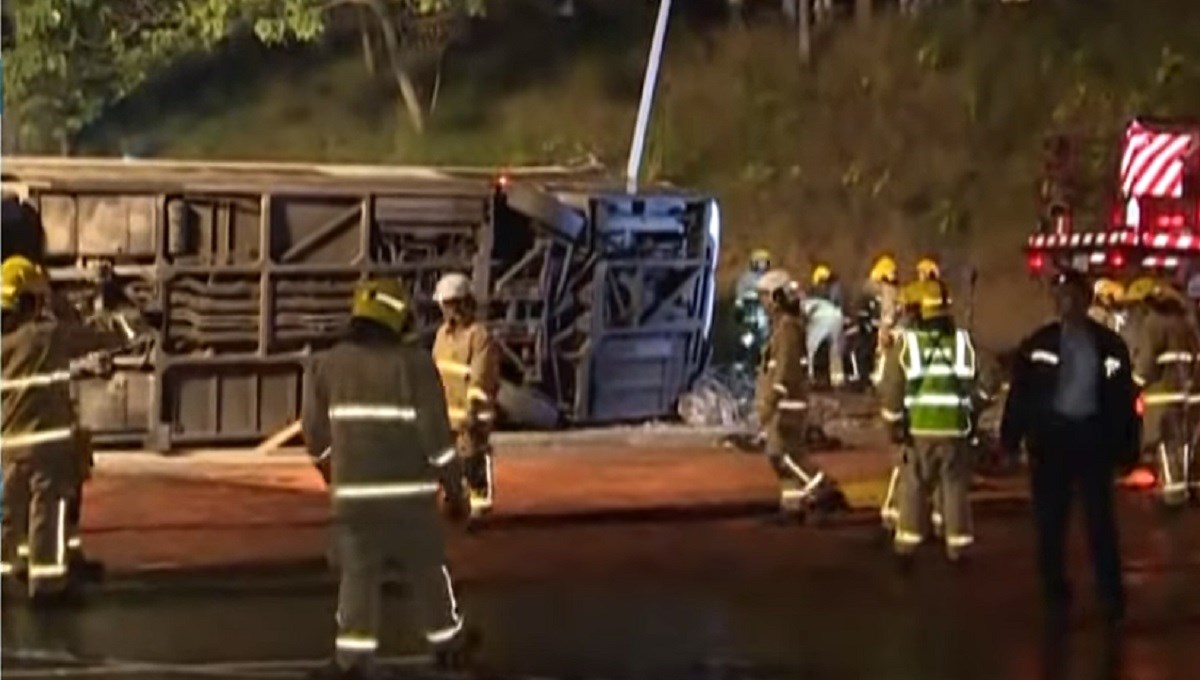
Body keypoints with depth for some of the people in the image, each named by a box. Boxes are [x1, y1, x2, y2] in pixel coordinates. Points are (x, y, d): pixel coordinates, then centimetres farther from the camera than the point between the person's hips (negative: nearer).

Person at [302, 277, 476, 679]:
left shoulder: (328, 364, 4)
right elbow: (436, 434, -9)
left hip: (354, 491, 2)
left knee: (358, 573, 6)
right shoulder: (414, 364, -8)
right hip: (410, 489, -2)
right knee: (427, 569, 13)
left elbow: (315, 431, 11)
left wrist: (330, 468, 29)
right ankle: (447, 644, 27)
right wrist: (454, 487, 1)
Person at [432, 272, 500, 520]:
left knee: (474, 457, -5)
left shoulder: (479, 335, -15)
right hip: (446, 409, 8)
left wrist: (473, 409, -22)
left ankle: (480, 500, 4)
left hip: (470, 410, -8)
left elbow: (481, 377, -18)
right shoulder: (443, 332, 12)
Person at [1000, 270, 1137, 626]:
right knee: (1050, 524, 6)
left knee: (1101, 521, 5)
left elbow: (1123, 399, 5)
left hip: (1093, 436, 0)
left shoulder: (1109, 345, 2)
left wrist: (1127, 448, 2)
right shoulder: (1038, 344, -1)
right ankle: (1055, 597, 18)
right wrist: (1010, 440, -8)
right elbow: (1019, 394, -1)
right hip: (1051, 435, 0)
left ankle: (1112, 595, 14)